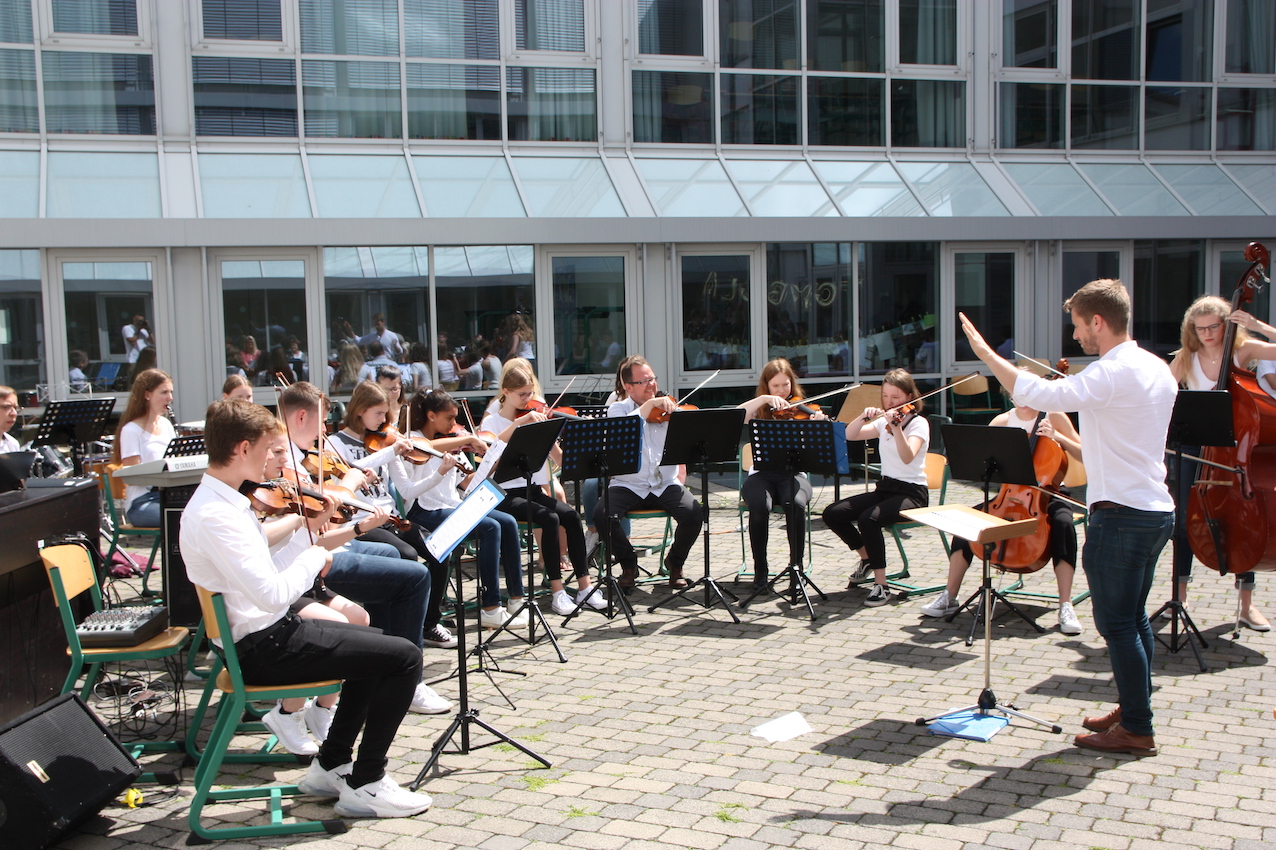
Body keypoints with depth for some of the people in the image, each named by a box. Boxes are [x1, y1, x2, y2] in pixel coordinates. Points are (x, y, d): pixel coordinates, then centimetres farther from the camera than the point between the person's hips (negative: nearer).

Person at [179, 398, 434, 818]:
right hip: (262, 647, -11)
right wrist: (312, 558, -14)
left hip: (261, 634, 11)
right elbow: (272, 594, -32)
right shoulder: (215, 515, -25)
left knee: (379, 645, 25)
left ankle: (330, 765, 27)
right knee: (403, 657, -11)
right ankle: (366, 784, 0)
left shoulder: (215, 499, 7)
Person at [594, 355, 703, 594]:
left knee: (694, 513, -26)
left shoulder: (667, 409, 8)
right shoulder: (617, 409, 5)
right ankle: (628, 563, 0)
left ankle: (675, 561, 5)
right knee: (602, 514, -28)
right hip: (629, 486, -1)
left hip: (666, 484, 1)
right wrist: (650, 404, -21)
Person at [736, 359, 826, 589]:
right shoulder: (760, 412, 8)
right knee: (759, 505, -33)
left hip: (793, 474, 0)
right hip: (761, 474, 0)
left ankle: (796, 566, -15)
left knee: (796, 503, -34)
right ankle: (760, 569, -13)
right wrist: (764, 399, -20)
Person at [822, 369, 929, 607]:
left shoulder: (918, 423, -9)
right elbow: (849, 435, 1)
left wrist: (896, 427, -42)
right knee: (832, 513, -10)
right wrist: (864, 417, -15)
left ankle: (881, 586, -22)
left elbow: (908, 457, -28)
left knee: (869, 518, -34)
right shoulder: (883, 421, 10)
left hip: (912, 493, -7)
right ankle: (867, 558, 13)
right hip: (885, 488, 7)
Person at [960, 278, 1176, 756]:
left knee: (1116, 623, 0)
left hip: (1121, 516, -10)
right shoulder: (1158, 370, 11)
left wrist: (985, 352, -22)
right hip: (1156, 510, 10)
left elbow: (1039, 395, -31)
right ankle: (1133, 710, 29)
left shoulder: (1114, 373, -20)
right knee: (1133, 618, 19)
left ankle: (1136, 730, 8)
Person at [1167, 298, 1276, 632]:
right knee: (1185, 518, 0)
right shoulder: (1185, 359, -3)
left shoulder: (1244, 350, -6)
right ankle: (1180, 592, 16)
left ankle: (1247, 602, 11)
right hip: (1194, 446, 1)